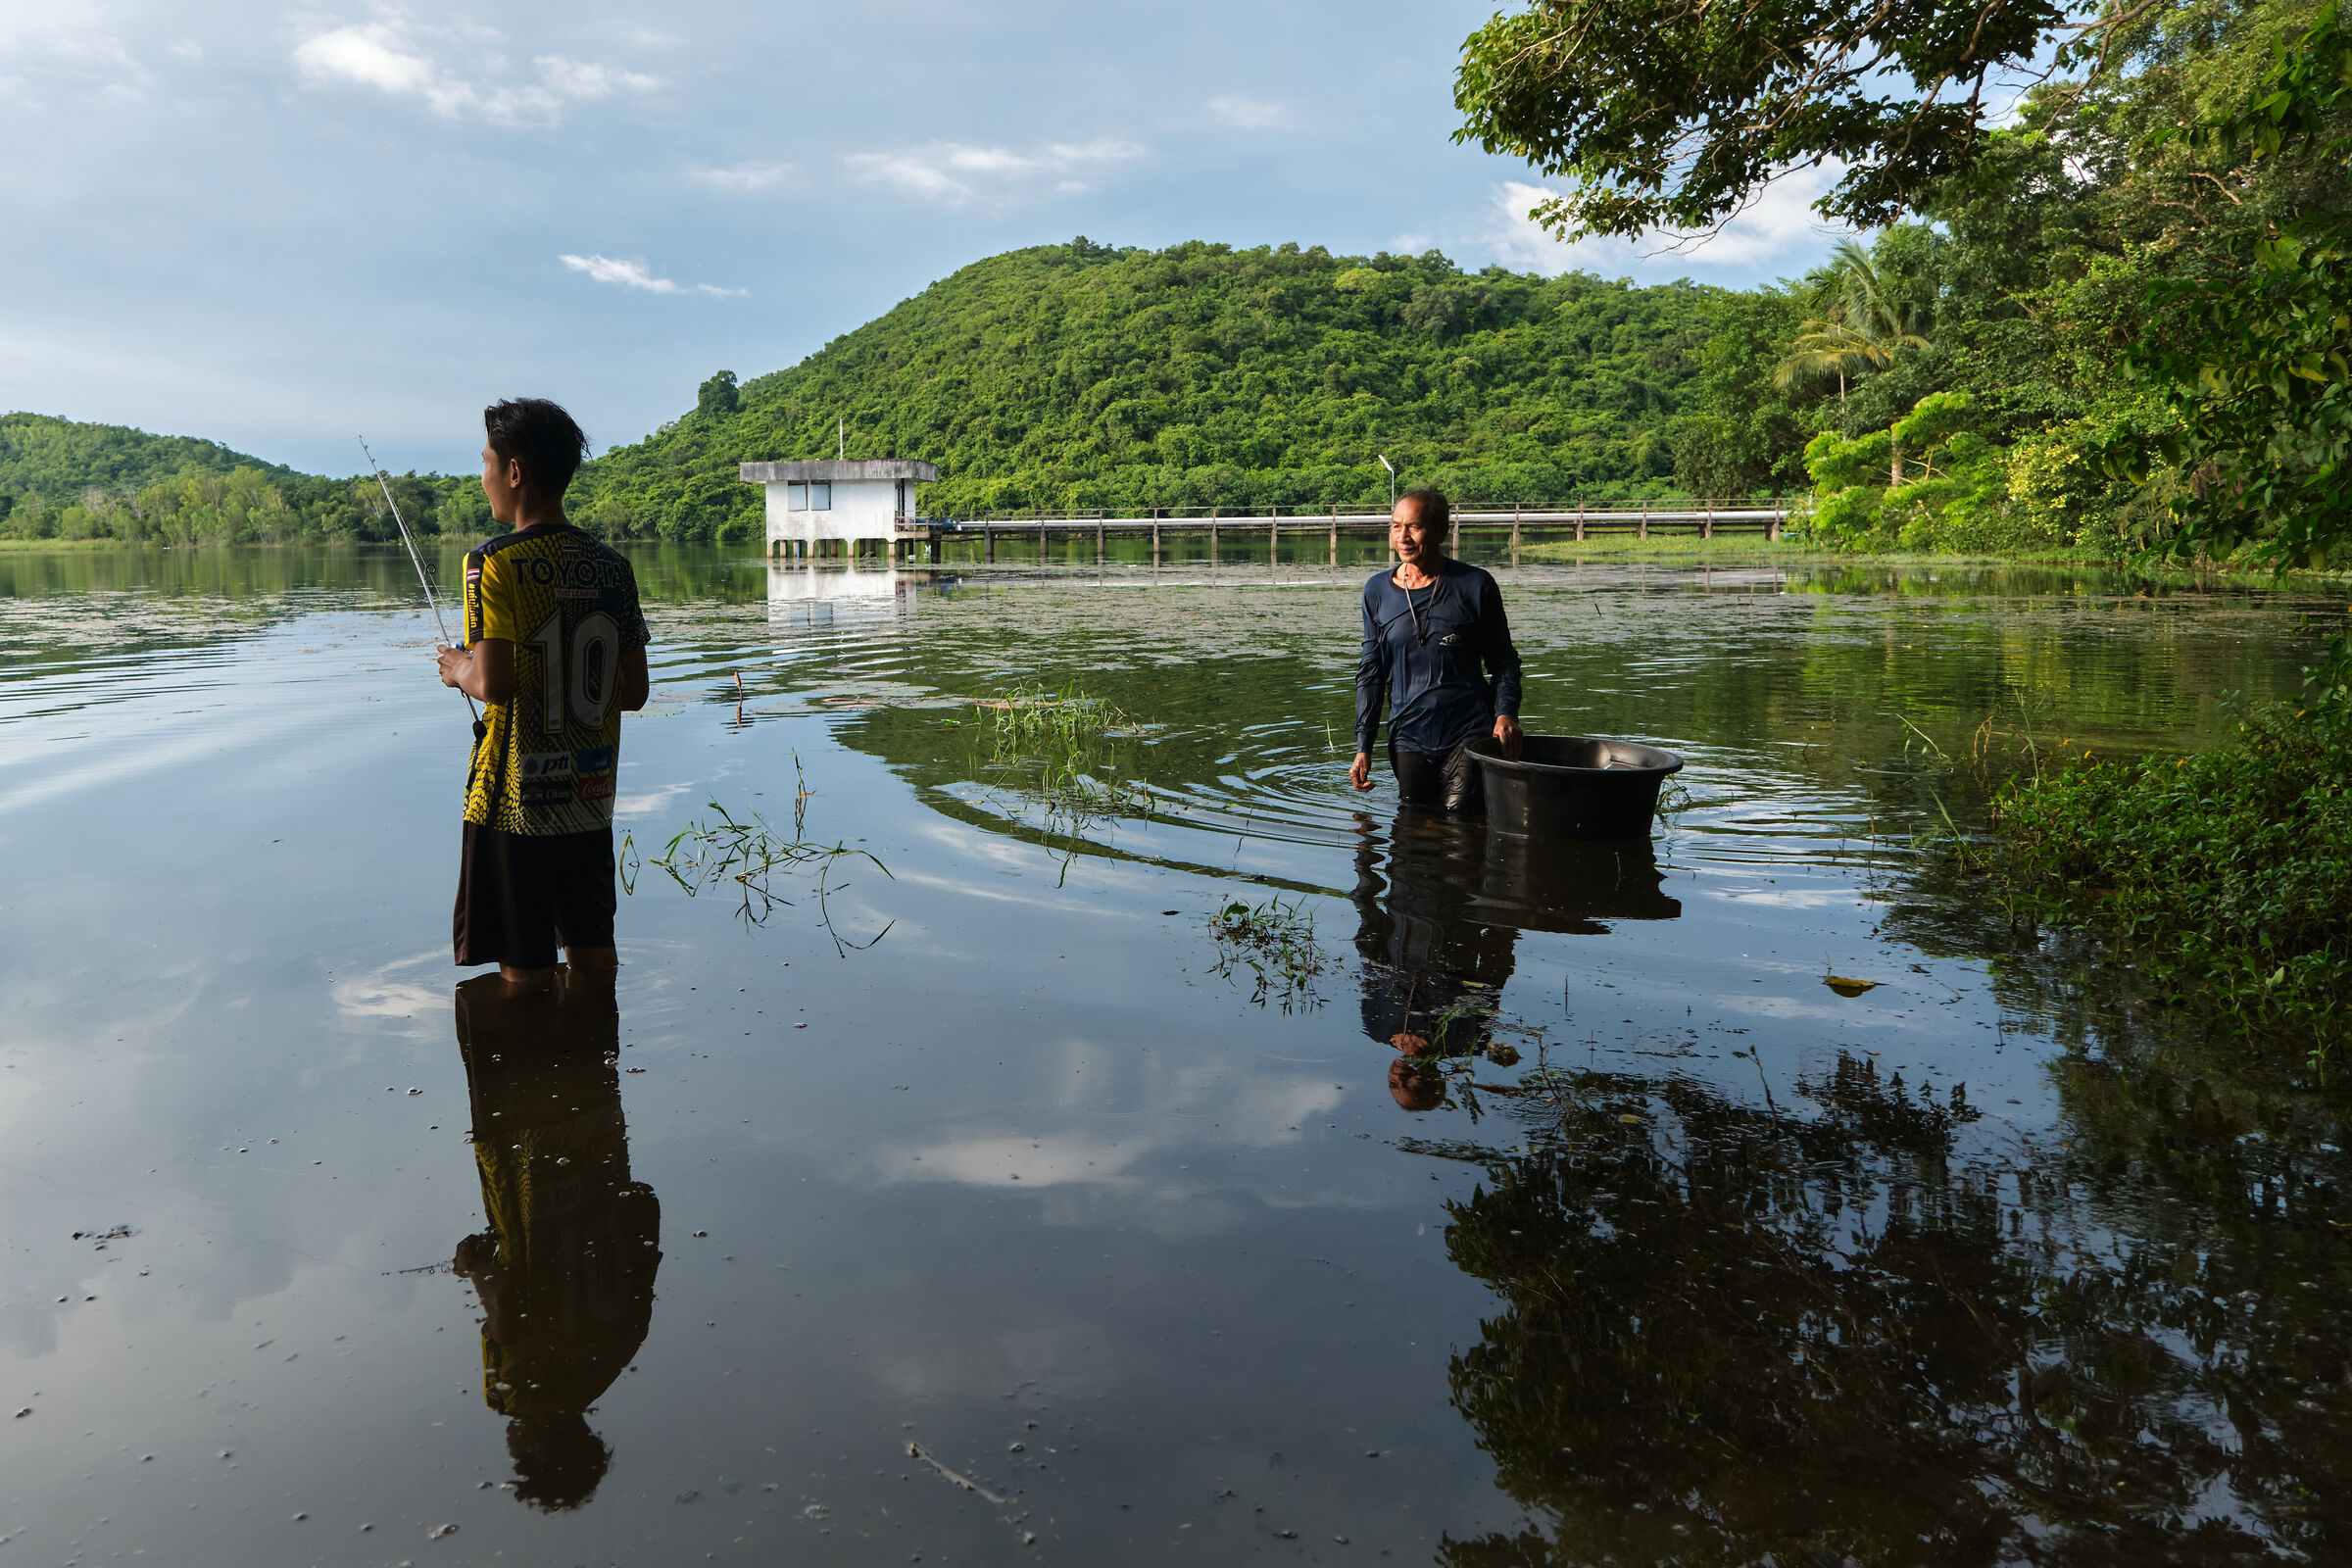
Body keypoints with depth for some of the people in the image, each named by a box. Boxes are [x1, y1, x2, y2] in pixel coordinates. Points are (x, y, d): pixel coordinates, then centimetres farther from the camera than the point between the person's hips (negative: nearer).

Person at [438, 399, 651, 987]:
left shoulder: (496, 564, -13)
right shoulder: (612, 568, 4)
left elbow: (495, 685, -21)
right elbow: (634, 692, 6)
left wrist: (460, 669, 0)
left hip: (517, 800, -5)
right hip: (592, 797, 6)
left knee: (526, 969, 5)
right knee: (593, 949, 16)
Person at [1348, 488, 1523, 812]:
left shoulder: (1475, 585, -2)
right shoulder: (1377, 591, 5)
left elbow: (1503, 661, 5)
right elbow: (1370, 673, 10)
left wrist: (1506, 713, -14)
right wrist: (1364, 747, 4)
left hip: (1468, 732, -3)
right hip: (1409, 734, 3)